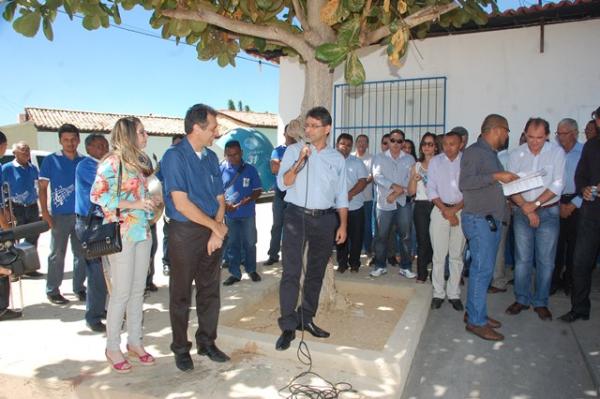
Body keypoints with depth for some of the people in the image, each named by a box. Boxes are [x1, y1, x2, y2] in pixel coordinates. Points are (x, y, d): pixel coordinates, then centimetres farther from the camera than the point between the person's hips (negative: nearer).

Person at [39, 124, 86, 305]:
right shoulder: (50, 160, 0)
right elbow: (43, 187, 0)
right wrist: (45, 212, -9)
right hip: (60, 215, -3)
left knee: (81, 253, 9)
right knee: (57, 254, 2)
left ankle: (79, 287, 21)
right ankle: (52, 290, 14)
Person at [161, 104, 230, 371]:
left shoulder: (211, 157, 9)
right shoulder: (174, 156, -11)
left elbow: (220, 199, 10)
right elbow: (181, 204, -18)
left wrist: (217, 232, -5)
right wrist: (217, 226, -11)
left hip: (212, 232, 6)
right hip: (185, 232, -6)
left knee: (210, 291, 13)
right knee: (181, 294, 7)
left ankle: (206, 342, 29)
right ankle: (181, 349, 23)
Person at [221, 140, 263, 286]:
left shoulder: (250, 169, -3)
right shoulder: (221, 170, -2)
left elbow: (258, 190, 0)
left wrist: (249, 199, -19)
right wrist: (223, 203, -16)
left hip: (248, 213, 0)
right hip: (230, 214, 1)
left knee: (249, 243, 10)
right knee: (233, 244, 10)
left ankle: (251, 270, 28)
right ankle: (235, 273, 21)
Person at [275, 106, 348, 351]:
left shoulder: (337, 158, 8)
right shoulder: (293, 151, 1)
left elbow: (341, 196, 10)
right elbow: (282, 184, -7)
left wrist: (343, 224, 4)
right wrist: (299, 163, -19)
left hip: (325, 219, 3)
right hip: (297, 216, -3)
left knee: (316, 273, 11)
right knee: (291, 272, -5)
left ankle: (306, 319, 26)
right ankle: (288, 326, 4)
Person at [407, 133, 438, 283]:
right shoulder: (416, 166, 13)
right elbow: (411, 192, 10)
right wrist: (414, 179, -7)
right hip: (421, 206, 2)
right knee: (423, 241, 0)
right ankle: (421, 275, 7)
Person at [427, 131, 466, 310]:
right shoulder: (435, 161, 3)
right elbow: (431, 189, 1)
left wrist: (454, 209, -10)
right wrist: (445, 210, -8)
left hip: (461, 210, 0)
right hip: (440, 210, 0)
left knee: (457, 255, 6)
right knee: (439, 254, 0)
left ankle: (454, 293, 16)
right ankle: (438, 293, 10)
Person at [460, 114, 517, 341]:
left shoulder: (492, 153, 20)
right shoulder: (474, 151, -9)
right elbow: (465, 182, -22)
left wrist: (508, 181, 10)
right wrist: (496, 176, -22)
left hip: (493, 219, 9)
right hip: (478, 219, -9)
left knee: (484, 268, 12)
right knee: (483, 269, -8)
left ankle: (474, 312, 22)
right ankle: (476, 321, 0)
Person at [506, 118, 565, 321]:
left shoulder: (557, 152, -4)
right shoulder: (516, 154, -1)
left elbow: (557, 185, -9)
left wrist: (535, 204, -15)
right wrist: (527, 209, -10)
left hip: (548, 212, -1)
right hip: (522, 212, 1)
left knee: (545, 260, 5)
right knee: (522, 259, 7)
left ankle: (540, 302, 18)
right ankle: (521, 299, 20)